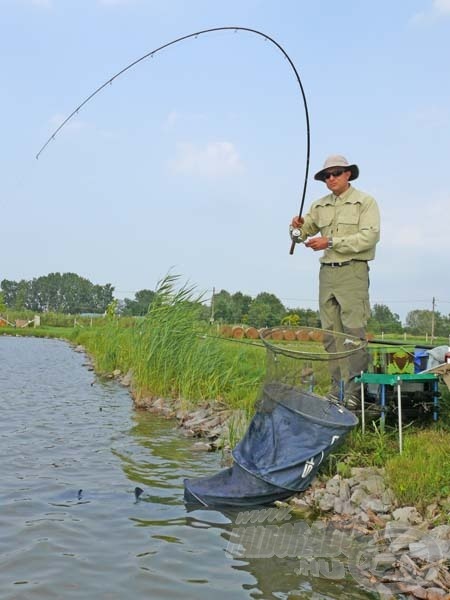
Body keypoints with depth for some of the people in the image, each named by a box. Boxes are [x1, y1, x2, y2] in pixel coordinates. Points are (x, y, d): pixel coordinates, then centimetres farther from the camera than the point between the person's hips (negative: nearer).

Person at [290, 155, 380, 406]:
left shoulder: (365, 202, -1)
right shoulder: (320, 205, 15)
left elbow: (370, 236, -13)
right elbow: (302, 232, 19)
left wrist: (331, 242, -17)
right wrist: (297, 228, -6)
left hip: (353, 272, -5)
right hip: (327, 272, 6)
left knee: (354, 331, -10)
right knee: (331, 333, 4)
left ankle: (356, 390, -7)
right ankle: (338, 388, 10)